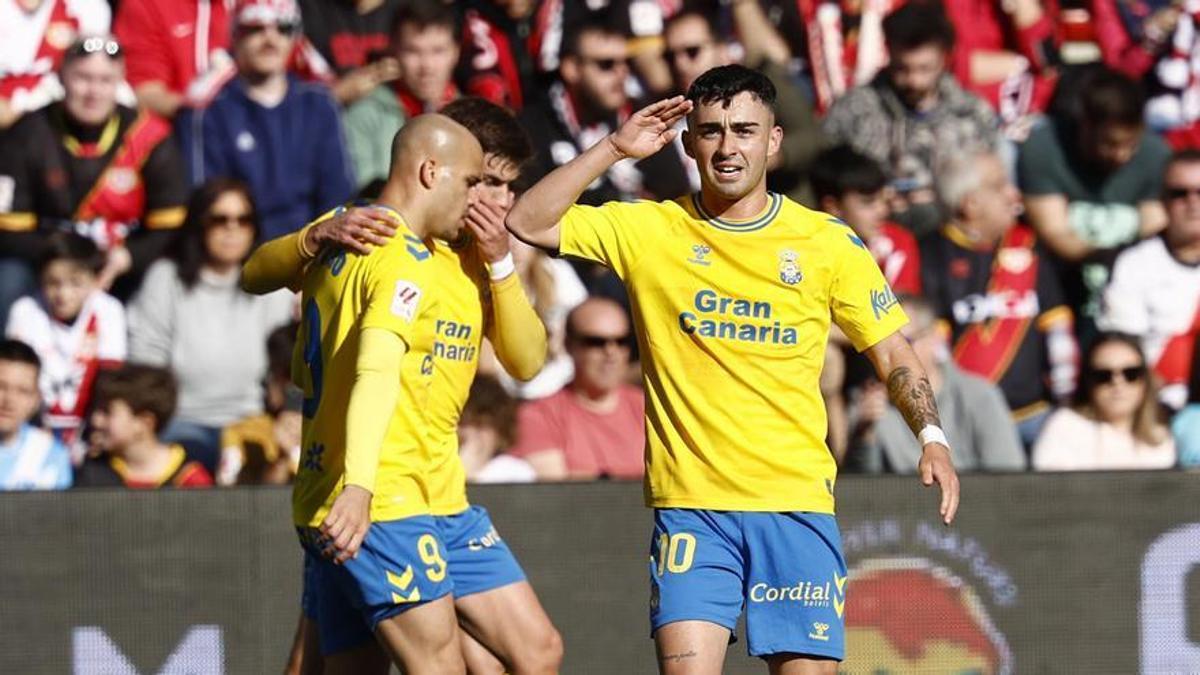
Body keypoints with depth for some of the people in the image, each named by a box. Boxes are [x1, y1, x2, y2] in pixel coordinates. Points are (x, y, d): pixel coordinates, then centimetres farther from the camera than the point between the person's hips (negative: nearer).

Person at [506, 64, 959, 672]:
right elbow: (528, 223, 2)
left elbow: (892, 354, 9)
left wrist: (931, 436, -7)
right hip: (689, 503, -1)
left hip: (798, 505, 1)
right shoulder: (649, 230, 5)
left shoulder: (827, 242, 5)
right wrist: (614, 148, -4)